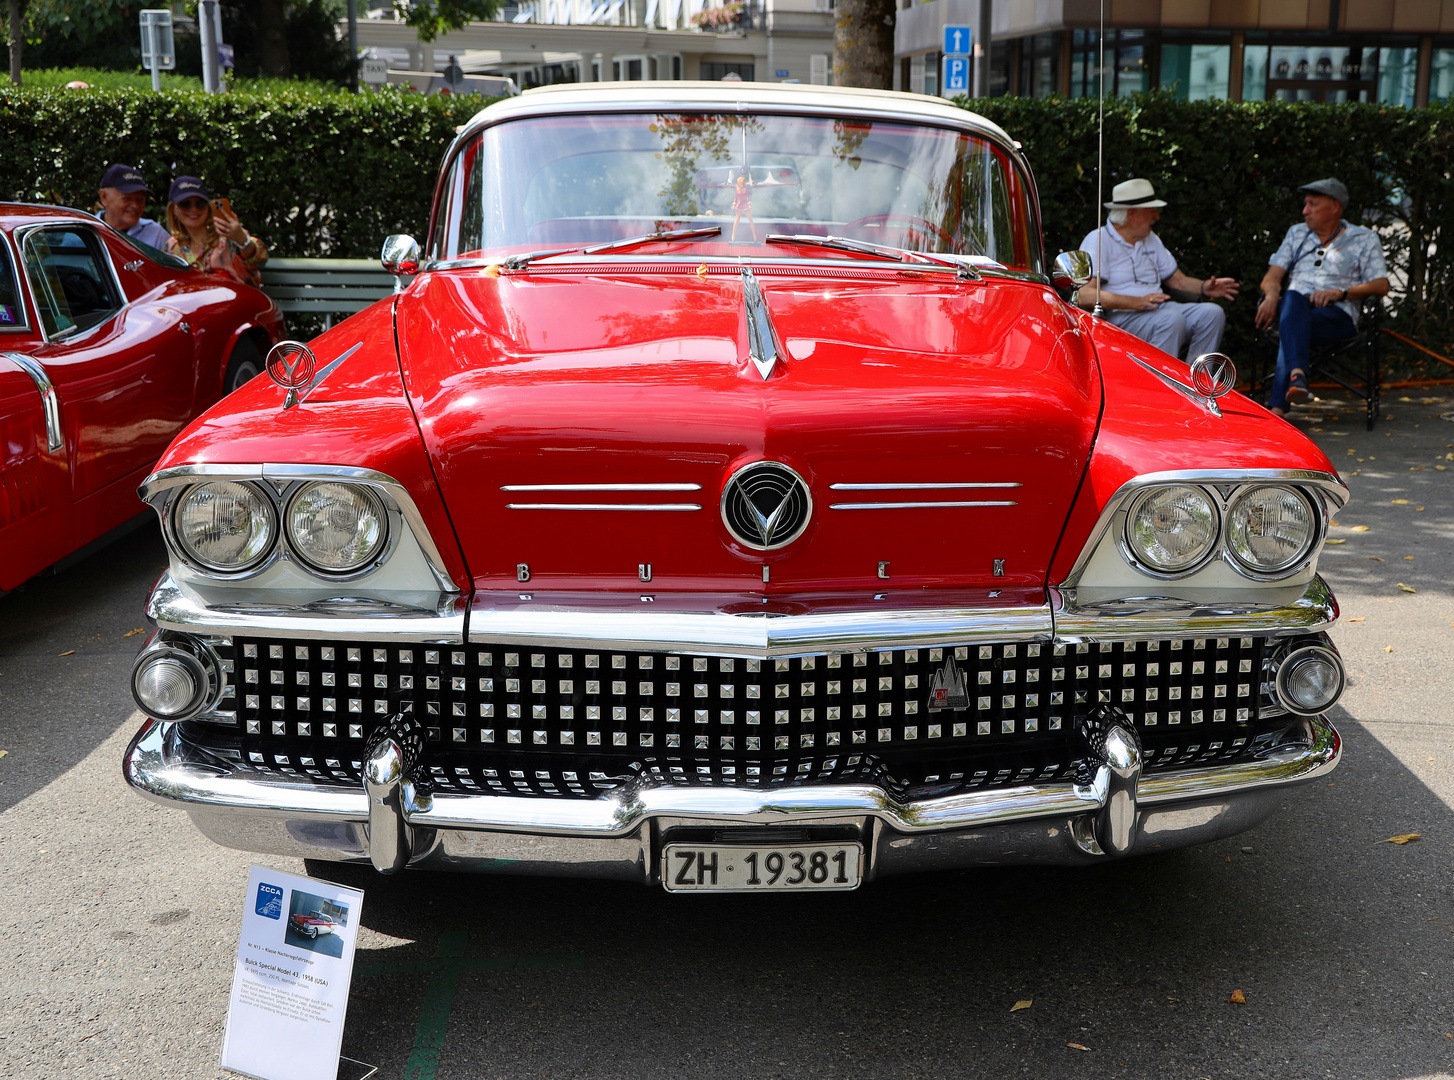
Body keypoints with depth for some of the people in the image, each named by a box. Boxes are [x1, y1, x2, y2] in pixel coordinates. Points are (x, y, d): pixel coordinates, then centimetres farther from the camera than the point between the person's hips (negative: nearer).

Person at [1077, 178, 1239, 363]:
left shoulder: (1151, 240, 24)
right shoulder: (1098, 240, -3)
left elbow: (1177, 280, 26)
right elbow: (1085, 295, -16)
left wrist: (1204, 288, 2)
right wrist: (1137, 302, -25)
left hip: (1158, 310, 8)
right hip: (1121, 318, -8)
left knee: (1212, 313, -13)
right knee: (1172, 319, -33)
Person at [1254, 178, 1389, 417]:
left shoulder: (1364, 239, 15)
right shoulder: (1296, 233, 25)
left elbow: (1381, 285, 5)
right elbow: (1273, 275, 16)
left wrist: (1340, 293, -12)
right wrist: (1271, 295, -9)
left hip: (1337, 315, -2)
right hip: (1296, 308, 2)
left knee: (1292, 326, -36)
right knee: (1293, 297, -36)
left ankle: (1277, 407, -50)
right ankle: (1297, 373, -57)